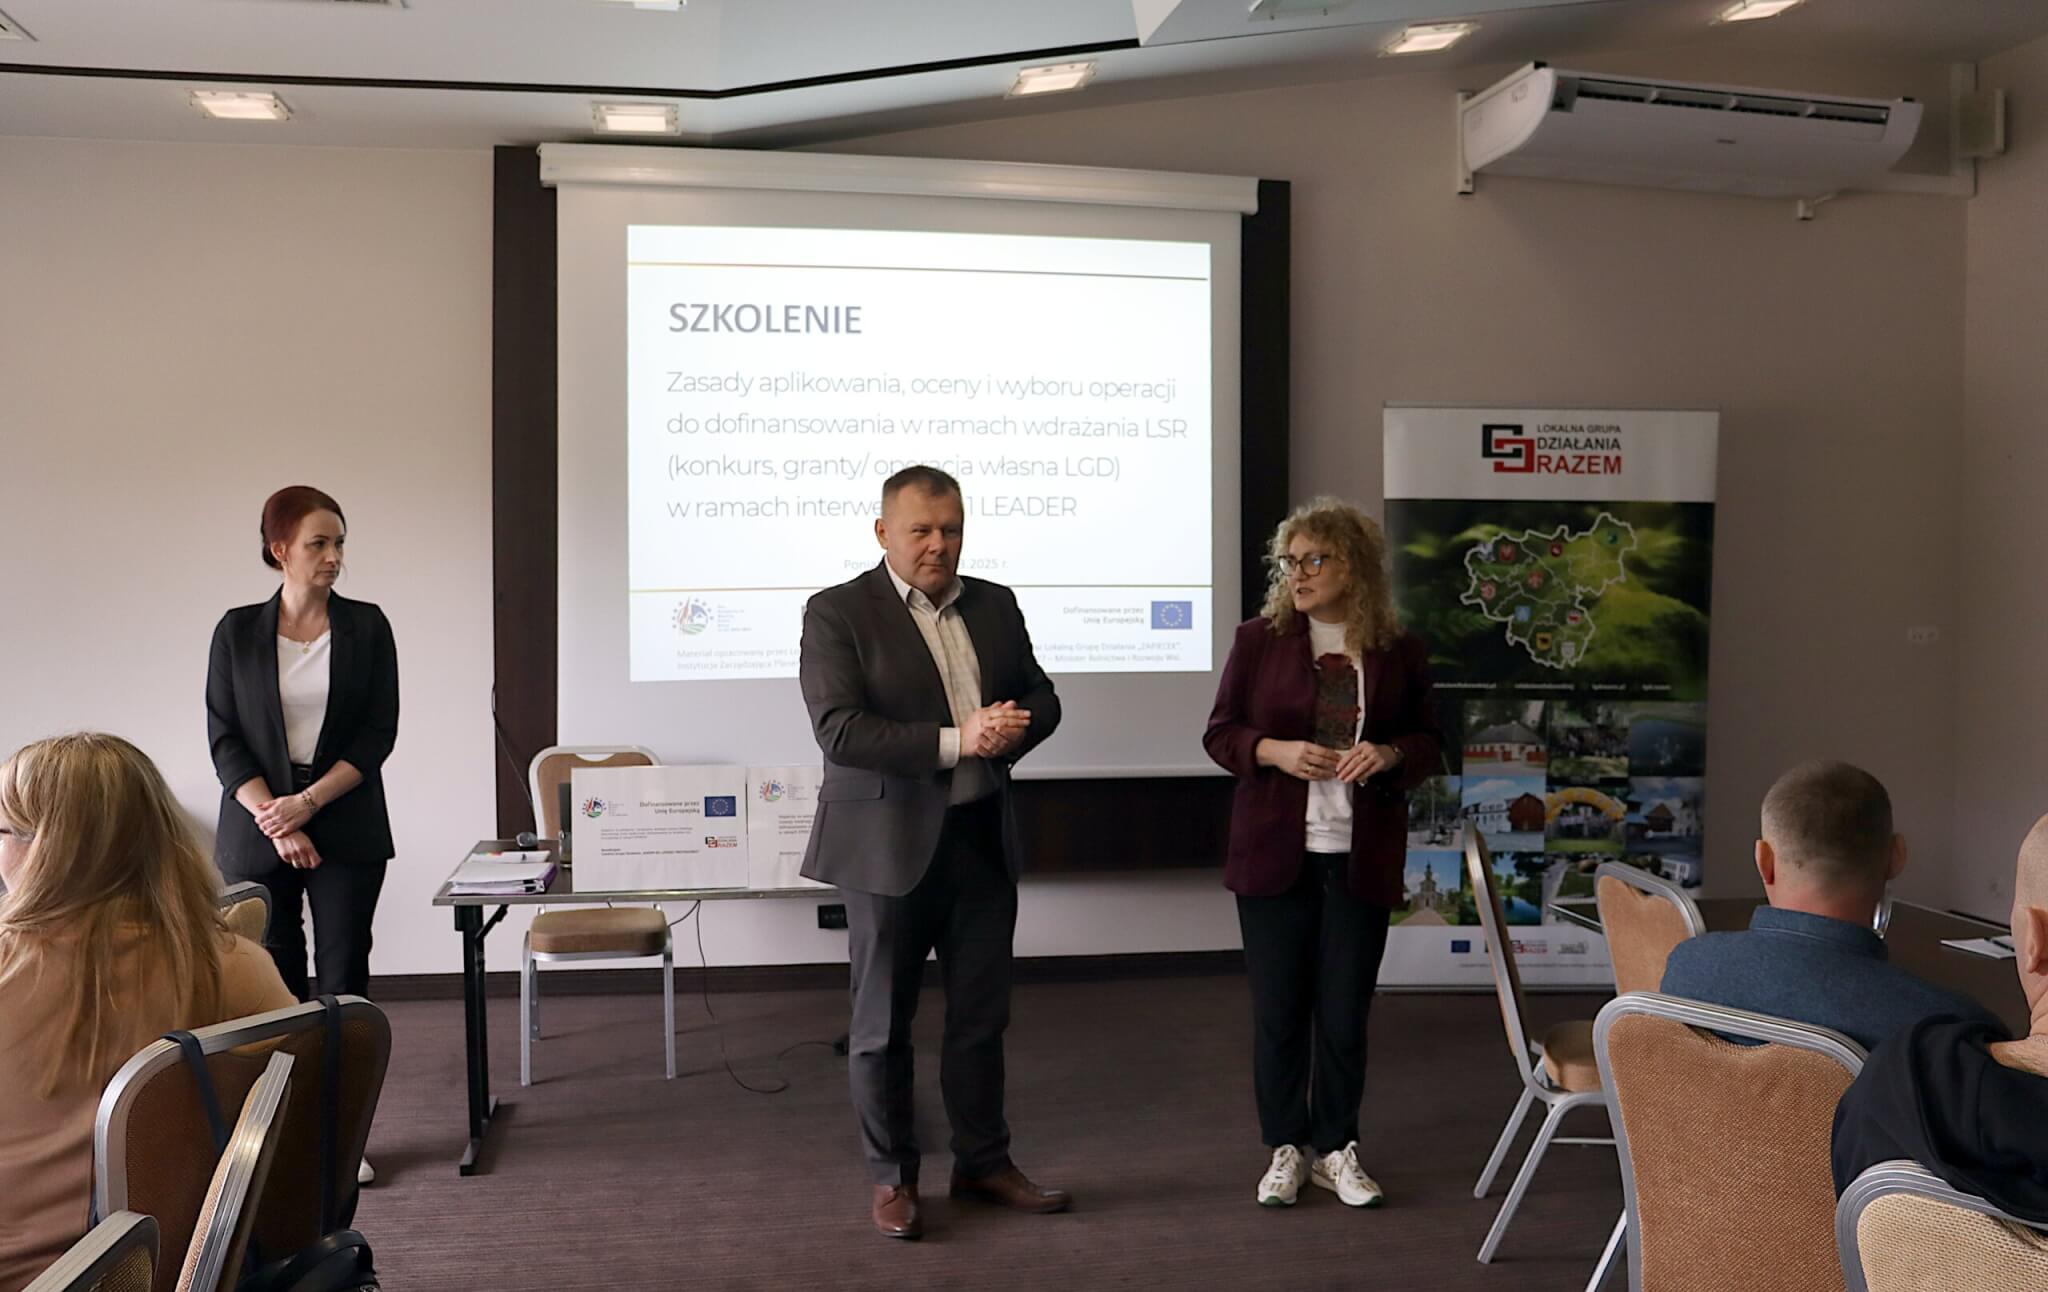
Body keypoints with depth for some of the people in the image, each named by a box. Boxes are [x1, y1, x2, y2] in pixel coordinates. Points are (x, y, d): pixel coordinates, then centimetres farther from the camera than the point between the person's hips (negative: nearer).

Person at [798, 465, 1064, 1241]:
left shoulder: (995, 605, 9)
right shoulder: (837, 613, -8)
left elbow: (1041, 698, 12)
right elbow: (838, 730, -18)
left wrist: (1008, 733, -12)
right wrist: (956, 741, -25)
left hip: (983, 837, 5)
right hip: (889, 843, -5)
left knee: (981, 1015, 14)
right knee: (883, 1022, 7)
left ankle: (983, 1162, 28)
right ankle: (892, 1178, 21)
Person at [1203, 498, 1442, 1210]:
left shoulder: (1400, 651, 3)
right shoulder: (1259, 639, 0)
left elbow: (1430, 743, 10)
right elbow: (1220, 733, 3)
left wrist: (1389, 755, -11)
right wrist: (1274, 751, -17)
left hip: (1361, 856, 1)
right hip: (1275, 851, -1)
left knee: (1346, 1011, 6)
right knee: (1279, 1009, 6)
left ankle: (1336, 1148, 23)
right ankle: (1285, 1147, 21)